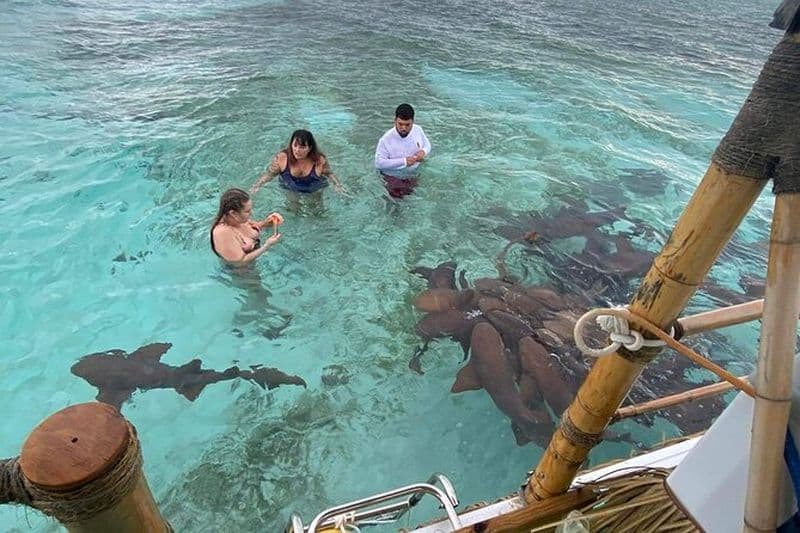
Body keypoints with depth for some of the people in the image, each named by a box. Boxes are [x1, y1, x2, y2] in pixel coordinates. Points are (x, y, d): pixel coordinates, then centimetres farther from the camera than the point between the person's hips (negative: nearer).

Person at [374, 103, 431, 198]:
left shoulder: (418, 130, -10)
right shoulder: (386, 139, -25)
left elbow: (427, 144, 8)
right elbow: (379, 163, -25)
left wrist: (423, 151, -19)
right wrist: (403, 161, -31)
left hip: (414, 174, 4)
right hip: (394, 177, -4)